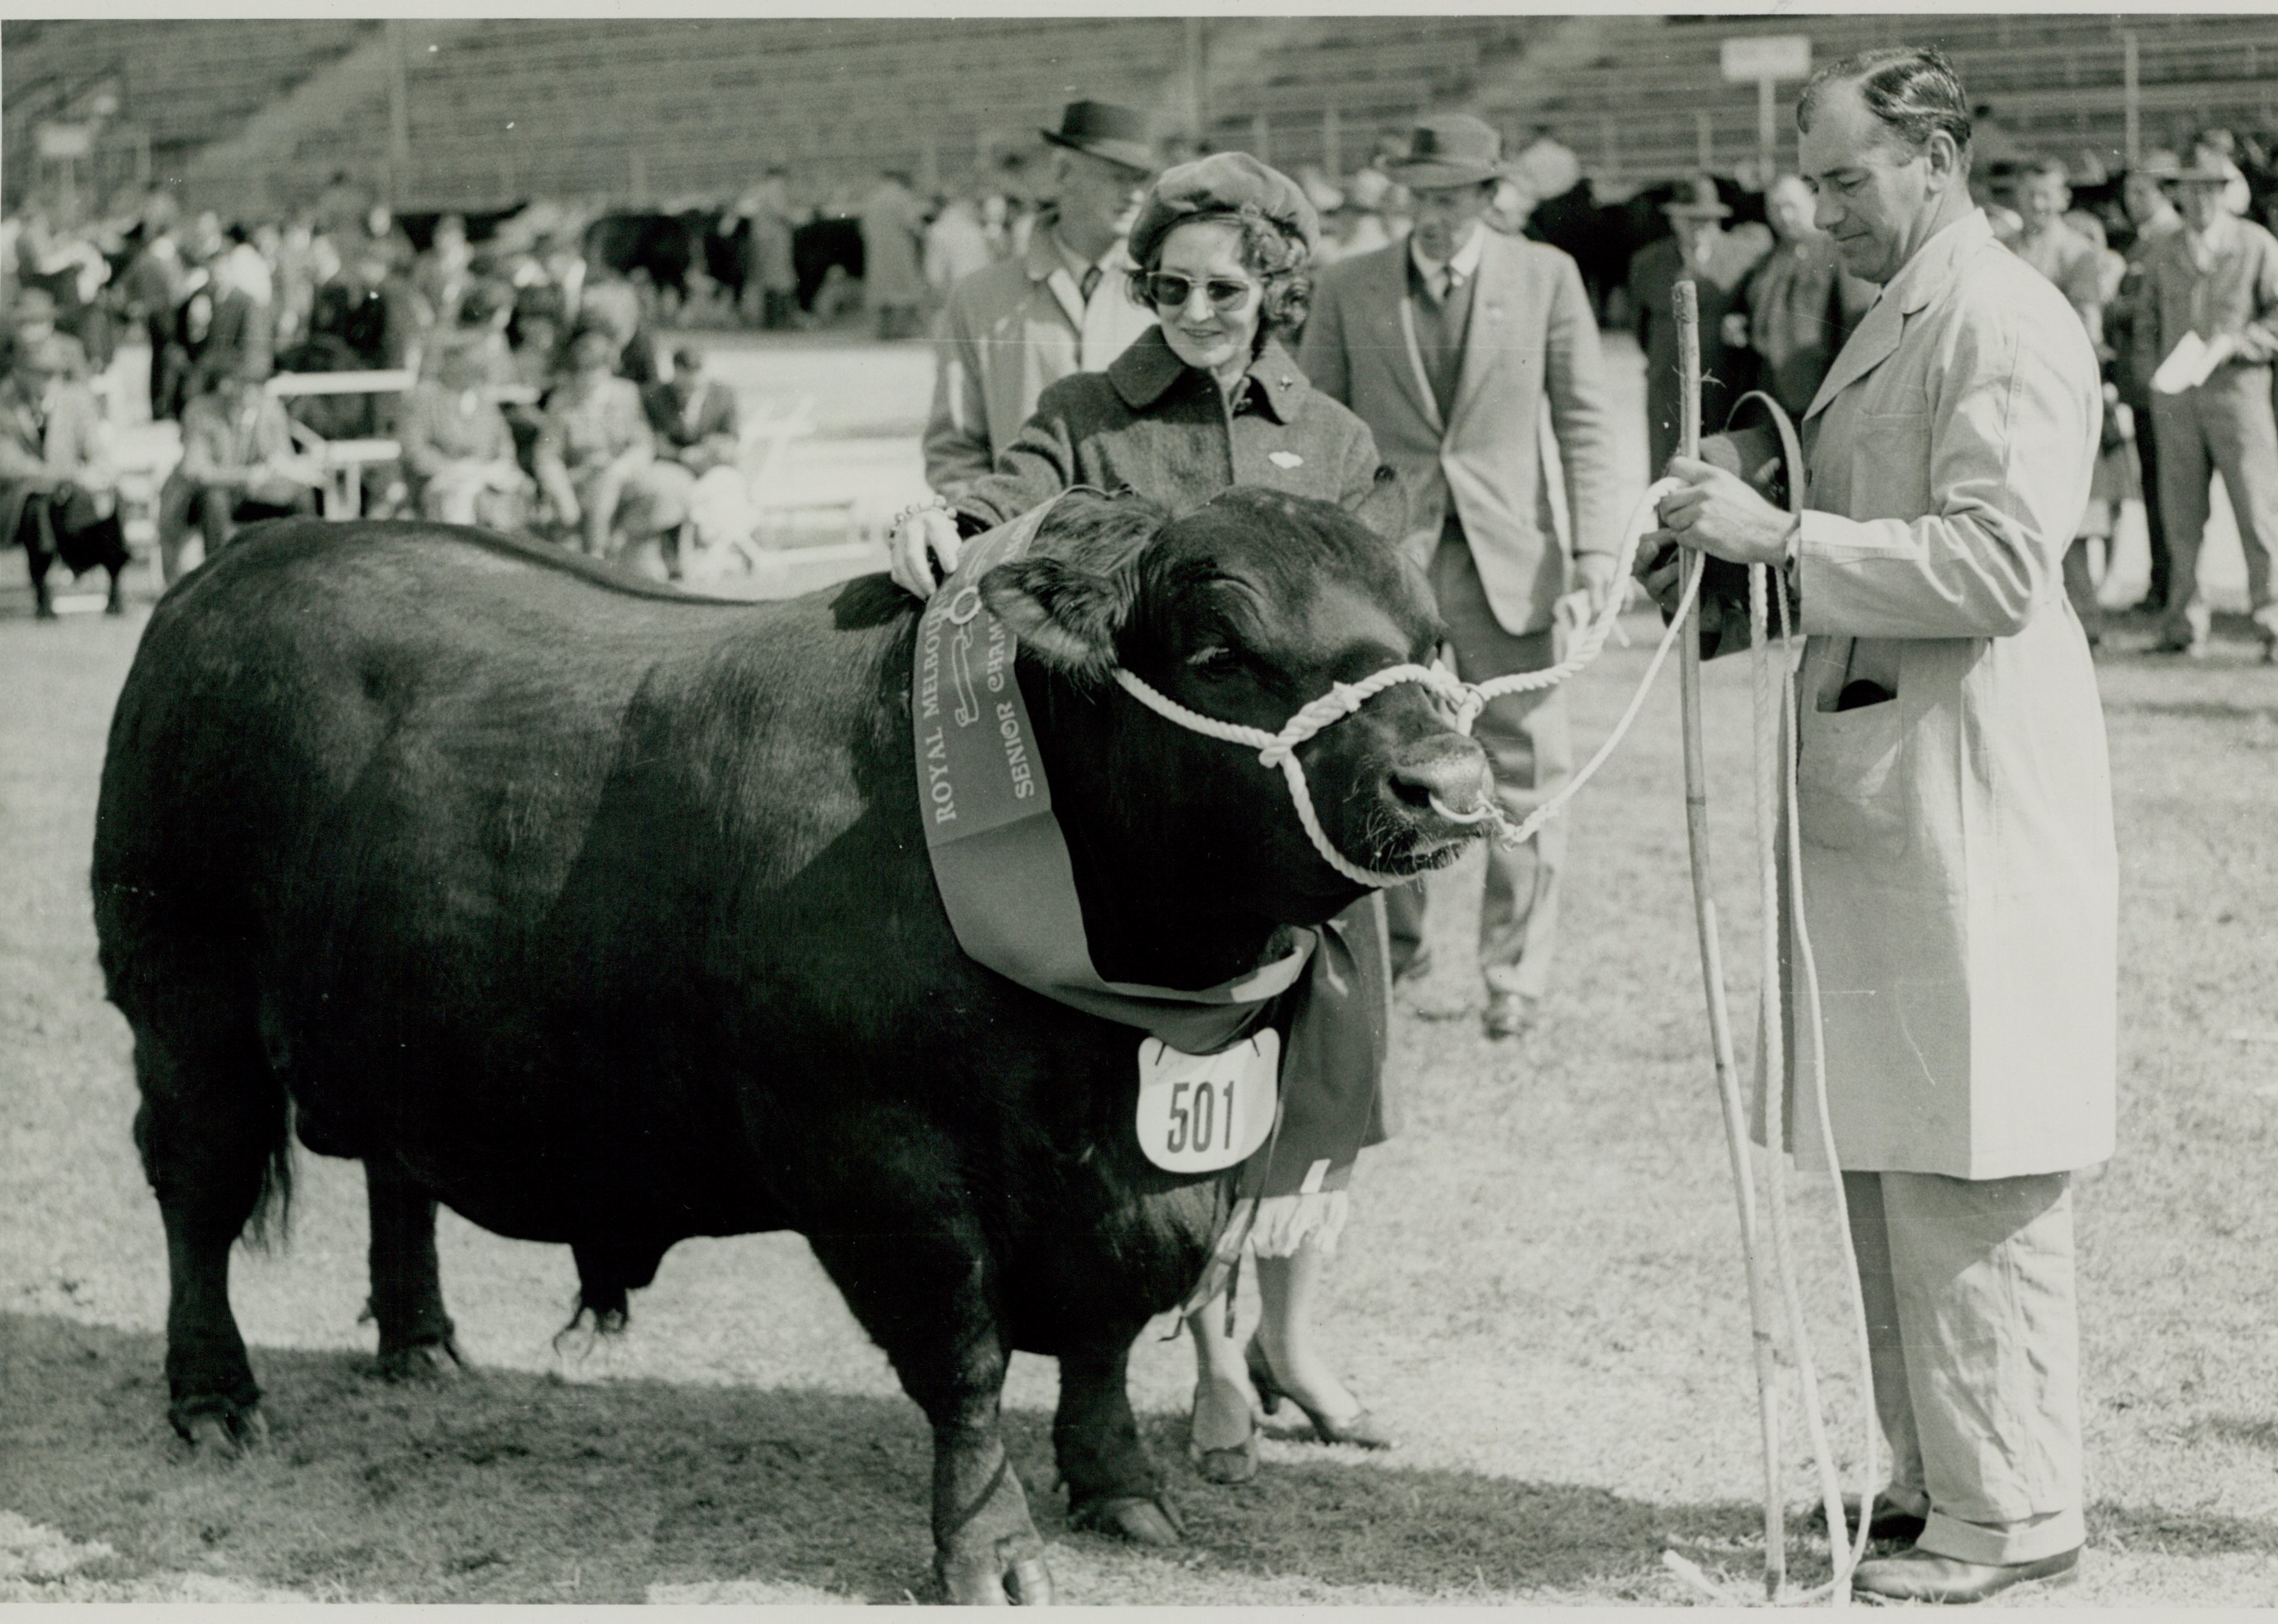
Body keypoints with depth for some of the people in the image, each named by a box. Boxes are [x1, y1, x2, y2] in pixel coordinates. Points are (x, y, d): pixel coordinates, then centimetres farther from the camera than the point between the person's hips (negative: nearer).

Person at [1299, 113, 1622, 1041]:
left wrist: (1594, 549, -5)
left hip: (1508, 562, -1)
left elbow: (1584, 421, 3)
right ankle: (1394, 945, 23)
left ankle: (1515, 975, 9)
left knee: (1523, 773, -1)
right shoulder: (1348, 291, 4)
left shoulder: (1545, 278, 4)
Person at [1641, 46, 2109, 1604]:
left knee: (1968, 1180, -6)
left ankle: (2013, 1511, 2)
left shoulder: (2006, 324, -13)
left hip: (1973, 806, -10)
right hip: (1879, 794, 10)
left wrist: (1786, 536, -21)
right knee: (1884, 1165, 14)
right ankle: (1936, 1472, 24)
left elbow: (1994, 565, -21)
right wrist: (1736, 553, 9)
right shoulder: (1895, 318, 17)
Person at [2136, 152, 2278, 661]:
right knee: (2182, 513, 3)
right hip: (2176, 394, 3)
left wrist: (2234, 342, -14)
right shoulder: (2161, 255, 11)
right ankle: (2185, 622, 11)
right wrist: (2170, 360, 9)